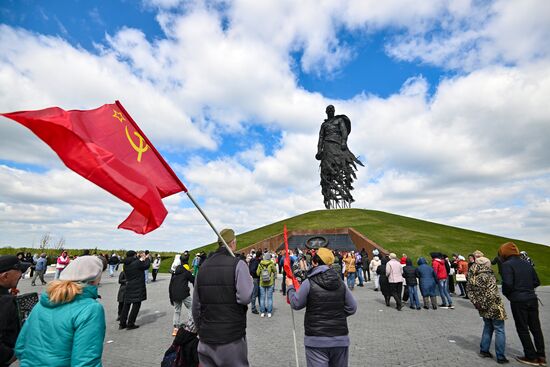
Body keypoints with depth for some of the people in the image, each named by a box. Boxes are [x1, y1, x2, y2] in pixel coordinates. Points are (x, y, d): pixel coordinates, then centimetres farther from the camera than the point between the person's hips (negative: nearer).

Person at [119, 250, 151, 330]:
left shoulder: (126, 264, 3)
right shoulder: (137, 263, -18)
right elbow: (146, 266, -4)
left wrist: (141, 258, 16)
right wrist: (147, 258, 12)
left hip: (128, 287, 7)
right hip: (137, 288, -7)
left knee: (126, 305, 15)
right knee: (136, 305, 3)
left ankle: (122, 323, 22)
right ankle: (130, 324, 7)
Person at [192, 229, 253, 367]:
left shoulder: (203, 267, 3)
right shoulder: (238, 264, -13)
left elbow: (195, 305, 9)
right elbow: (245, 297, -22)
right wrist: (250, 280, -3)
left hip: (206, 336, 5)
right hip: (232, 337, -5)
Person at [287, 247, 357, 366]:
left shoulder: (309, 283, -13)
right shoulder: (341, 283, -2)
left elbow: (296, 304, -1)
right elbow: (351, 308, 3)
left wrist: (290, 287, 15)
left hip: (316, 340, -4)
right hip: (341, 339, 4)